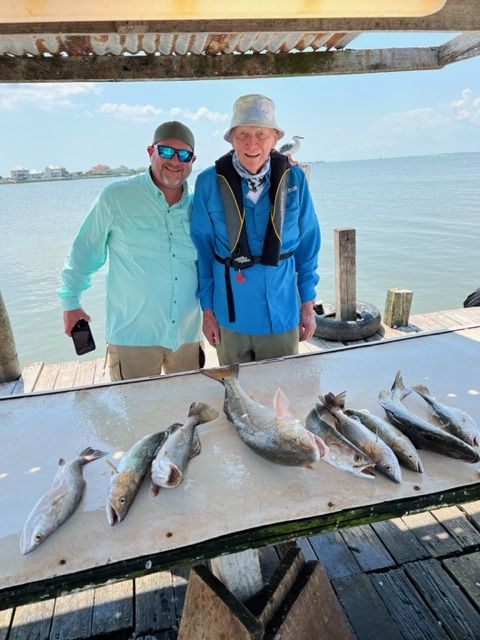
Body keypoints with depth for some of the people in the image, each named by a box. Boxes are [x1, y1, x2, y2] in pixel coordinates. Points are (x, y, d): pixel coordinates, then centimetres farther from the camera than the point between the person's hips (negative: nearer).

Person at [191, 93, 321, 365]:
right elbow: (202, 248, -1)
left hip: (282, 313, 1)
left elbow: (308, 244, 3)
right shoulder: (209, 183, -7)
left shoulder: (294, 179, -4)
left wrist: (308, 304, 3)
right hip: (231, 314, 0)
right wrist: (207, 309, 0)